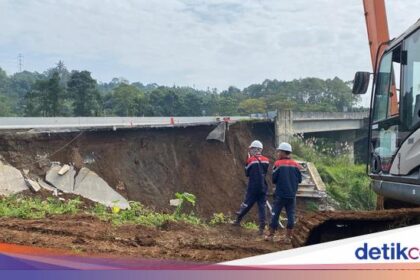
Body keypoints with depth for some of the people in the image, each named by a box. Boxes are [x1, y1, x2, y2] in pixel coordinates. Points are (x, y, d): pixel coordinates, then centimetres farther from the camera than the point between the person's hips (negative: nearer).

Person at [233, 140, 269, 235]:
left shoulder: (250, 160, -9)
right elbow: (266, 172, 12)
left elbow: (247, 173, 4)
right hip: (263, 188, 3)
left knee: (247, 204, 10)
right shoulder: (266, 160, 2)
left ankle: (238, 220, 25)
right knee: (262, 207, 4)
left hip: (253, 188, -3)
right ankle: (262, 228, 2)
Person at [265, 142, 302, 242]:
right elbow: (299, 179, 7)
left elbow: (274, 179, -7)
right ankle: (288, 237, 11)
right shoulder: (296, 165, 2)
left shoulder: (278, 164, -9)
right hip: (292, 195, 3)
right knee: (290, 215, 8)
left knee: (275, 214, 6)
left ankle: (271, 235, 12)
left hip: (280, 194, -3)